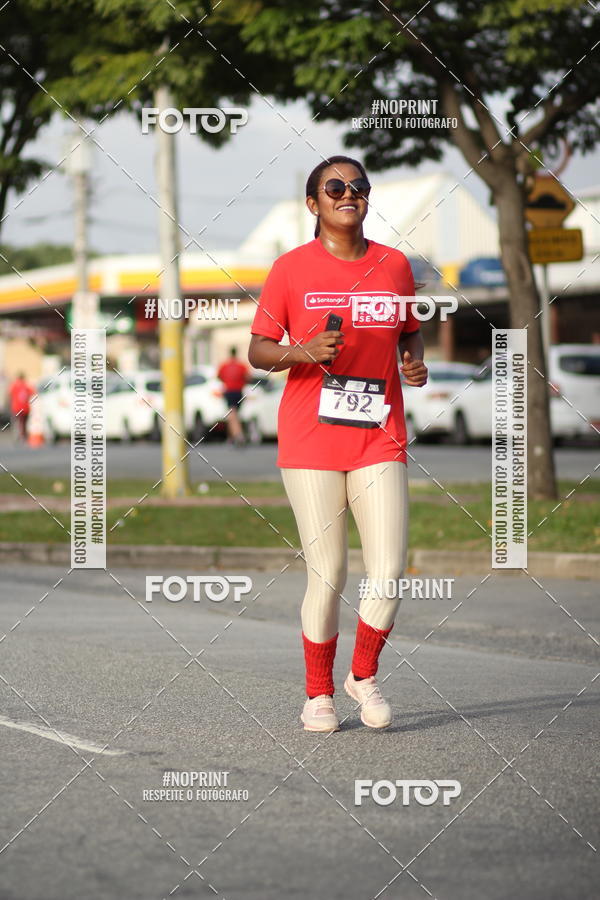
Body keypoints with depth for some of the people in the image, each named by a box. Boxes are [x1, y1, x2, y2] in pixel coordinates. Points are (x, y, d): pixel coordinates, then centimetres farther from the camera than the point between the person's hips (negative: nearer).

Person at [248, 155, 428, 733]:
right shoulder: (292, 268, 0)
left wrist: (415, 362, 1)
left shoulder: (394, 265, 9)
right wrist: (303, 351, -17)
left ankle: (363, 675, 18)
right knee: (327, 573, -3)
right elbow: (257, 351, 2)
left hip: (380, 440, 3)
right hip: (310, 440, -3)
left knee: (389, 571, -7)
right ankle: (318, 694, 15)